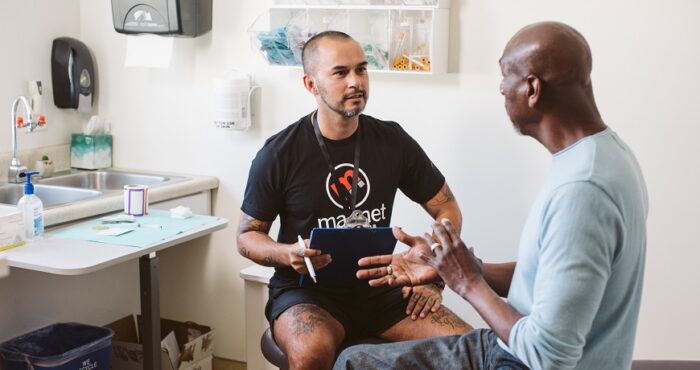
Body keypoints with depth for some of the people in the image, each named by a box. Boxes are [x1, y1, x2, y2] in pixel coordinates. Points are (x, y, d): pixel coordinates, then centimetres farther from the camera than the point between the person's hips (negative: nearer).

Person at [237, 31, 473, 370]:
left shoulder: (393, 141, 0)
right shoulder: (279, 154, -9)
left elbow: (447, 210, 9)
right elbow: (247, 236, 1)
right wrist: (288, 253, -22)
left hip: (380, 290, 3)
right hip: (307, 292, -3)